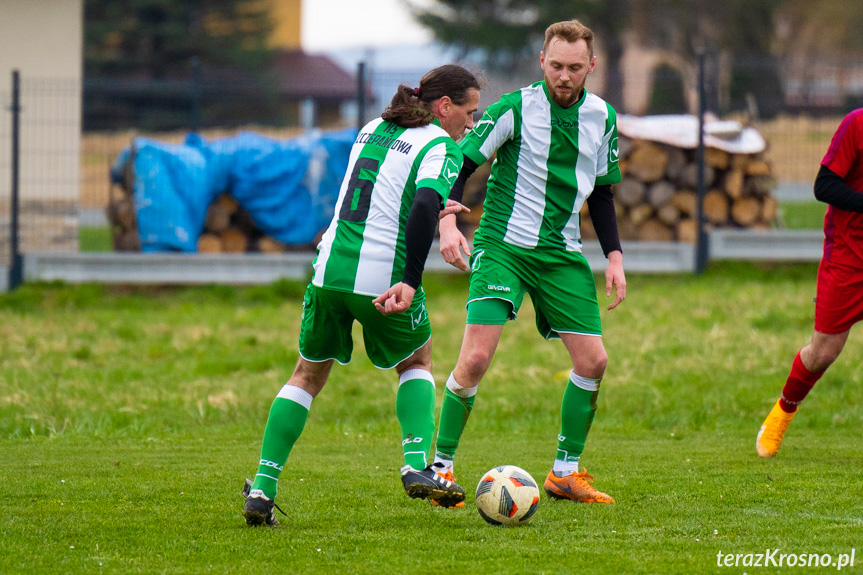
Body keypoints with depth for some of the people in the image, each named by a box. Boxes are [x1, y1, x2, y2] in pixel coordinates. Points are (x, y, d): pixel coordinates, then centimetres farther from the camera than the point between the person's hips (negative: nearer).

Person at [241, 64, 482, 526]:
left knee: (308, 375, 19)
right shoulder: (441, 146, -4)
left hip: (330, 270, 5)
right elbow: (426, 203, -22)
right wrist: (411, 282, -28)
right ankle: (416, 465, 3)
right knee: (416, 362, 23)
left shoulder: (372, 129, 17)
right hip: (384, 277, -5)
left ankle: (263, 488, 7)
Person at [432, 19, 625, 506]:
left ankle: (566, 473, 14)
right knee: (477, 357, -18)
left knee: (593, 360, -1)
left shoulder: (602, 118, 5)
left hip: (563, 254, 5)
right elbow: (460, 164, -8)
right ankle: (441, 468, -3)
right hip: (503, 245, -5)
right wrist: (447, 222, -24)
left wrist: (615, 256, 8)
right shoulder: (516, 109, -10)